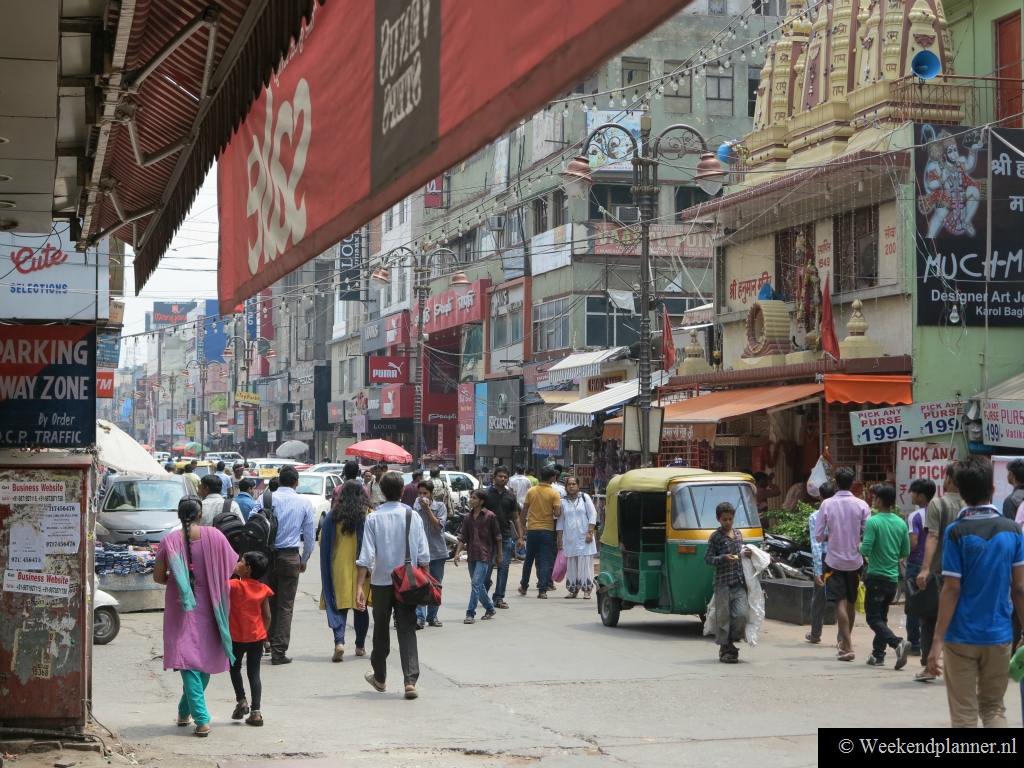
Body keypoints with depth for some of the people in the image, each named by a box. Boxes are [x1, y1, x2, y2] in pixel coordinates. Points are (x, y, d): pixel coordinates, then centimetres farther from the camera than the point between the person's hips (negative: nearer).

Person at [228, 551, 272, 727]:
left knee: (235, 668, 20)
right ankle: (255, 712, 1)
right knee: (254, 673, 6)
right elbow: (267, 615, 2)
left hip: (236, 638, -3)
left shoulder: (234, 585, -12)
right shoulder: (263, 589, -1)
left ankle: (241, 701, 13)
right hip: (257, 637, 3)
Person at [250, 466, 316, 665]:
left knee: (267, 602, 16)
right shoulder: (305, 503, 1)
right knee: (285, 606, 3)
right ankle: (278, 652, 1)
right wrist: (304, 560, 17)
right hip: (290, 557, -1)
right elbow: (310, 535, 4)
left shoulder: (265, 498, -1)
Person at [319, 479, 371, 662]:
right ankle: (360, 646, 21)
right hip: (361, 567, 0)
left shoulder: (334, 515, -3)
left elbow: (323, 541, 2)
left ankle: (339, 641, -17)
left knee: (339, 605, 3)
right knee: (360, 607, 12)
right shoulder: (367, 514, -7)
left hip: (339, 567, 0)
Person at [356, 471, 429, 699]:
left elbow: (366, 555, -12)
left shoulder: (374, 518, -7)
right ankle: (410, 680, -12)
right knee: (407, 630, 1)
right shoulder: (413, 516, -3)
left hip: (381, 582, 0)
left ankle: (379, 678, 31)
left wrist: (359, 586, -11)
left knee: (381, 629, 15)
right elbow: (423, 555, -2)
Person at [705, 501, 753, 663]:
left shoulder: (738, 535, 14)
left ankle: (731, 642, 15)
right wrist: (724, 558, -19)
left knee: (741, 614, -4)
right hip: (723, 583, -5)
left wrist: (746, 554, 5)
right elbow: (708, 558, -5)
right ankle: (724, 649, 9)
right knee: (723, 617, 1)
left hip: (739, 583, 5)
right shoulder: (716, 536, -3)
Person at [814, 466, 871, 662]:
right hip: (855, 560, 2)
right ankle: (846, 642, 31)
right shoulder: (861, 505, -7)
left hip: (834, 560, -2)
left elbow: (818, 535, -8)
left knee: (840, 603, -2)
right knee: (850, 603, 17)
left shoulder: (827, 504, -9)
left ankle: (848, 647, -11)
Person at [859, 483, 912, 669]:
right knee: (882, 616, 17)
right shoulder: (901, 524, 3)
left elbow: (866, 550, -19)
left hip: (876, 577, -6)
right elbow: (905, 552, 9)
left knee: (873, 618, -1)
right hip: (893, 577, 6)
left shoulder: (873, 522, -15)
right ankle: (878, 654, 19)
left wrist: (859, 547, 3)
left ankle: (898, 643, -21)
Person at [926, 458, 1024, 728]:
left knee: (964, 713, 7)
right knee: (994, 708, 16)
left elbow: (952, 589, -12)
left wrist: (937, 640, -9)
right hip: (999, 635, 3)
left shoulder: (957, 532, -10)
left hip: (962, 637, -3)